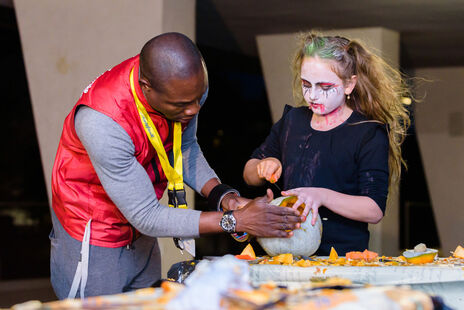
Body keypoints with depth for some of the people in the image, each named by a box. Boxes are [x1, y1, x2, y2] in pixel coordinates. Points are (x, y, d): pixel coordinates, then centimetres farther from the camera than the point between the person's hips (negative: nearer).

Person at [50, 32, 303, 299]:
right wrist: (234, 220, -32)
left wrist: (223, 195, -14)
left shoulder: (187, 87, -17)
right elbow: (146, 216, -30)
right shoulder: (101, 122, -37)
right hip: (92, 242, -6)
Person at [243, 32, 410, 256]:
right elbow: (249, 174, 27)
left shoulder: (370, 134, -1)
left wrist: (322, 196, -21)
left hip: (342, 259, -5)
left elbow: (375, 210, -9)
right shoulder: (292, 120, 17)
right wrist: (265, 166, 5)